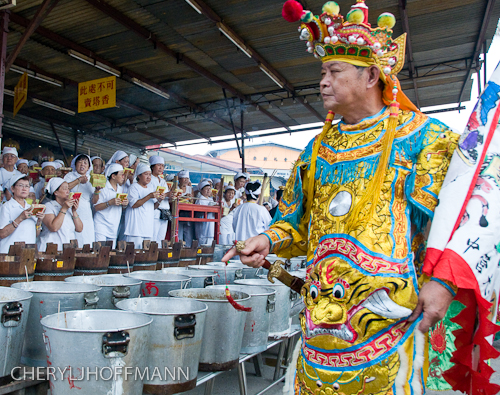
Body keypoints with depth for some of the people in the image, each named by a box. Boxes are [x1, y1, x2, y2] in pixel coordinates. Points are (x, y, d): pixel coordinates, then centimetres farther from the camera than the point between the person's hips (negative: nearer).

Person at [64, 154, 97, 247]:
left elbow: (94, 201, 7)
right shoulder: (70, 176, 8)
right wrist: (79, 180, -11)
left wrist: (97, 190, -10)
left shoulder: (91, 180, 16)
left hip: (87, 217, 3)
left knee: (87, 245, -1)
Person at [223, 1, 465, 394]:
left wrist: (442, 280, -15)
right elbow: (297, 219, 17)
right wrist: (268, 240, -1)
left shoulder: (419, 134, 0)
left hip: (388, 309, -4)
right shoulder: (317, 149, 14)